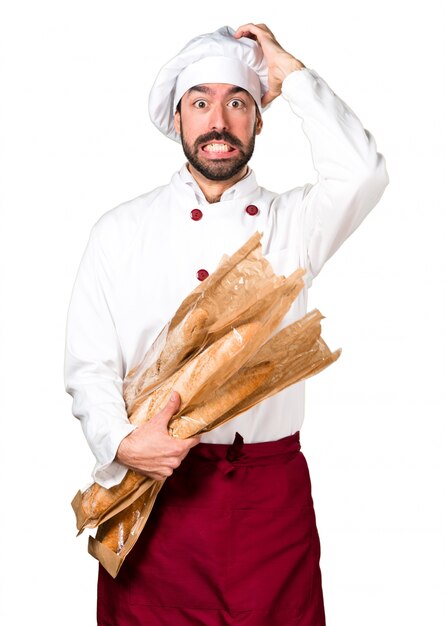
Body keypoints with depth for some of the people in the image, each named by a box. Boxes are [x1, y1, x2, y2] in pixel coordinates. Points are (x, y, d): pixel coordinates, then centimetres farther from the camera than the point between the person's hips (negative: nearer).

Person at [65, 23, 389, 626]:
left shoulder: (293, 222, 4)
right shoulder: (120, 231, 4)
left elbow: (362, 173, -16)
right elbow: (88, 366, 0)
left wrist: (291, 74, -7)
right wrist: (121, 441, -18)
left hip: (271, 495, 1)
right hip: (152, 485, 0)